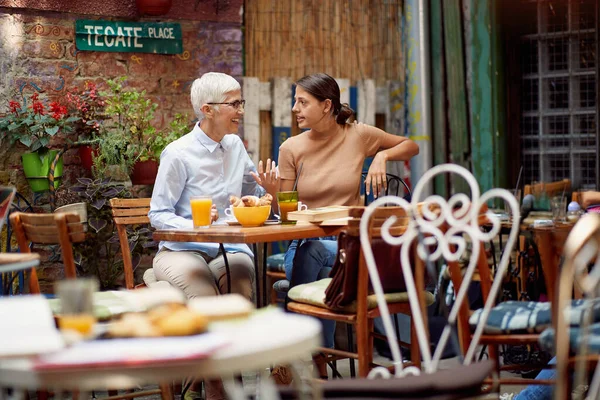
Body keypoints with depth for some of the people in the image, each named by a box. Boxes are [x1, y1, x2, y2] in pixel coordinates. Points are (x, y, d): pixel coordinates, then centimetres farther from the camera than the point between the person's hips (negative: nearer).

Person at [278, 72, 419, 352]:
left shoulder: (358, 135, 2)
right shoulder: (291, 148, 3)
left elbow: (411, 147, 16)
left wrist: (382, 156, -4)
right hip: (304, 242, 1)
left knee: (315, 252, -34)